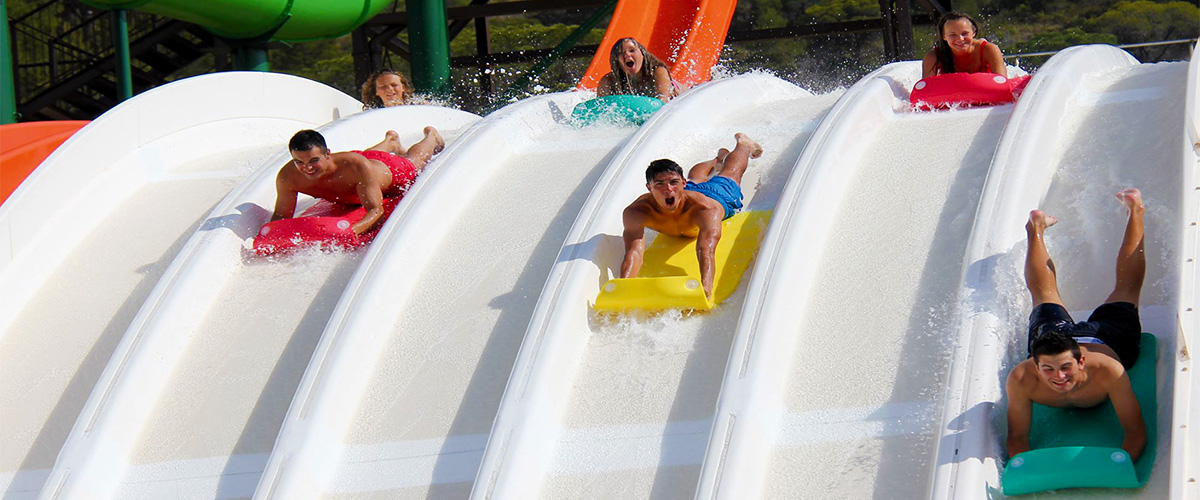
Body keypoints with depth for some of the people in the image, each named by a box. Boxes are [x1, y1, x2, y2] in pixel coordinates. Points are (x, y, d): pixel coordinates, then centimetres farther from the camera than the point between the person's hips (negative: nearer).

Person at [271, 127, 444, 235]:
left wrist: (352, 230, -72)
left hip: (390, 169, -4)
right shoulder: (288, 177, -42)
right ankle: (391, 141, 75)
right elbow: (282, 215, -29)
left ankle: (431, 136, 66)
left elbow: (376, 209, -52)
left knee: (411, 162, 33)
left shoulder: (357, 166, -52)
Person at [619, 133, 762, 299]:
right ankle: (719, 158, 72)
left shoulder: (706, 209, -55)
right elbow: (634, 252, -59)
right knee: (695, 178, 39)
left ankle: (744, 145, 65)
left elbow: (706, 250, -70)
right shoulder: (637, 212, -49)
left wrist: (705, 287, -88)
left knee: (731, 172, 33)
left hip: (721, 196, -3)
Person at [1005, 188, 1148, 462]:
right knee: (1044, 294, 34)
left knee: (1126, 289, 31)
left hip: (1106, 337, 0)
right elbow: (1017, 439, -33)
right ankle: (1036, 227, 59)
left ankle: (1134, 210, 52)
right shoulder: (1021, 381, -45)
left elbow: (1136, 433, -41)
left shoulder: (1108, 372, -49)